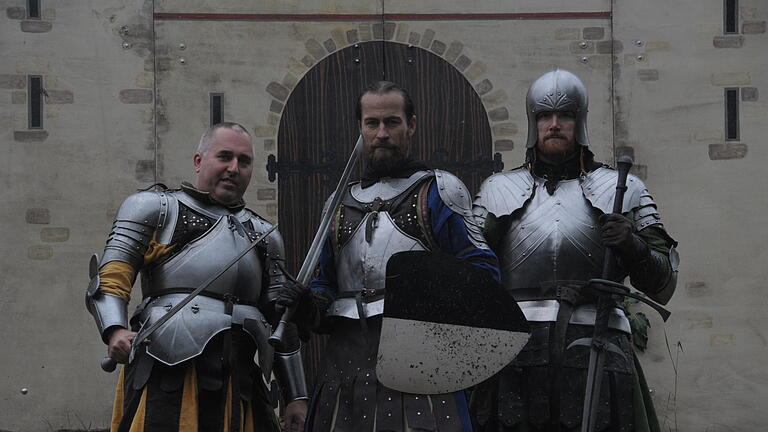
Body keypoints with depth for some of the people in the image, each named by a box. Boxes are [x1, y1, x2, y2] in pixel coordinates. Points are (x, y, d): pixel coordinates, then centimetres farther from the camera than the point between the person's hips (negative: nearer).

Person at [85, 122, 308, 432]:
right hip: (168, 369, -5)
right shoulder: (156, 207, 8)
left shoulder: (262, 234, 23)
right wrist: (115, 332, -23)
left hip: (239, 380, 5)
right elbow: (110, 277, -3)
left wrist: (296, 396, 17)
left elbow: (280, 323, 23)